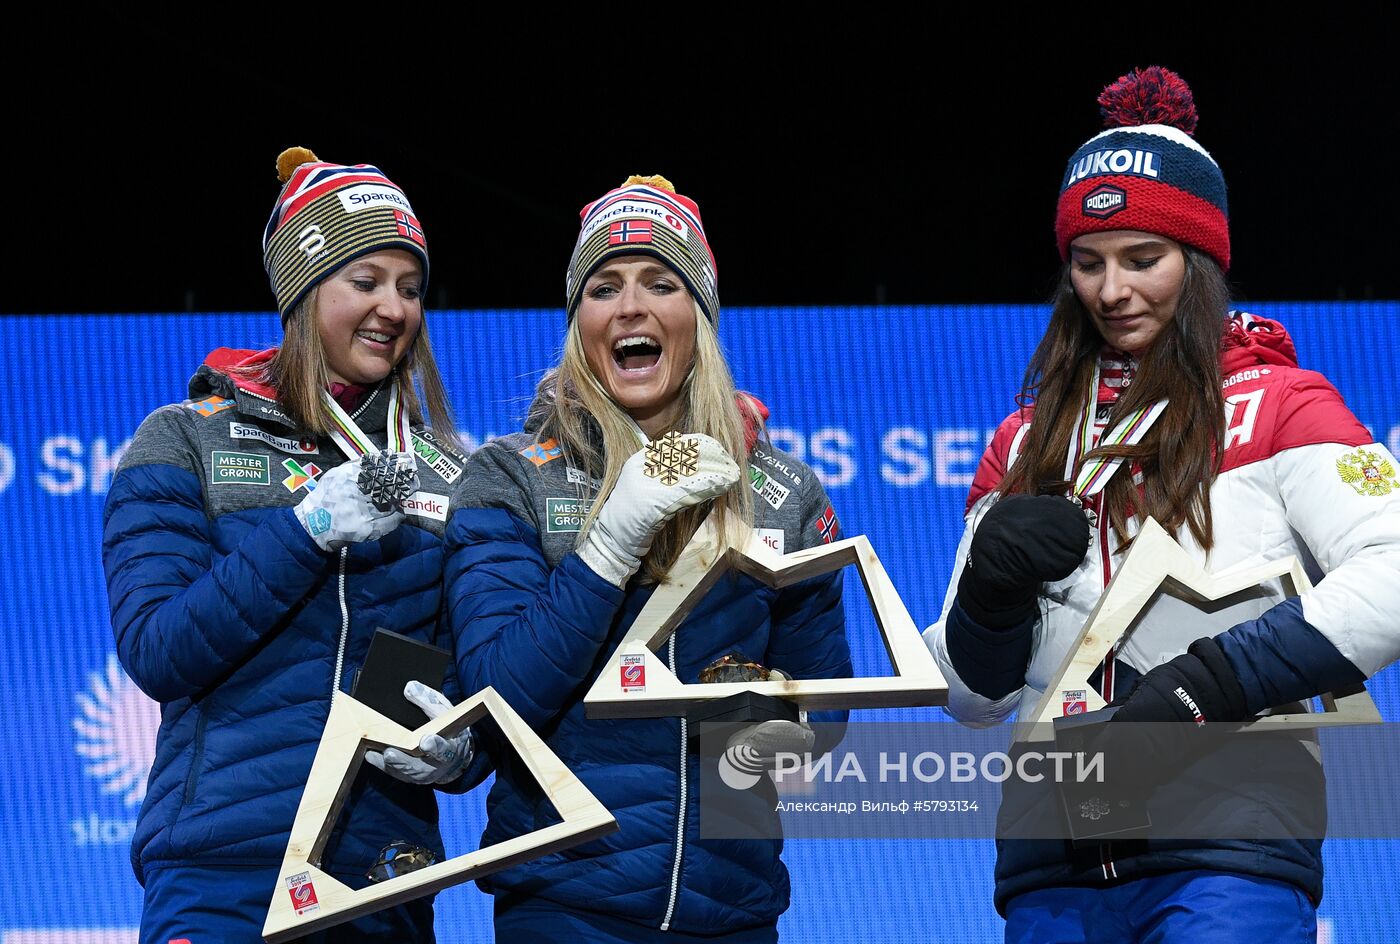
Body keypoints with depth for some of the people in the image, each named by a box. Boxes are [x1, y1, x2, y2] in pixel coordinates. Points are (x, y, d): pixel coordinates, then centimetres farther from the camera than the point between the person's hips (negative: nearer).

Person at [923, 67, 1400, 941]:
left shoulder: (1279, 406, 5)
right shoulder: (1028, 444, 20)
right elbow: (974, 697, 21)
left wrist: (1210, 681, -19)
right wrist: (991, 586, -1)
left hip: (1226, 851, -5)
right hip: (1055, 867, 5)